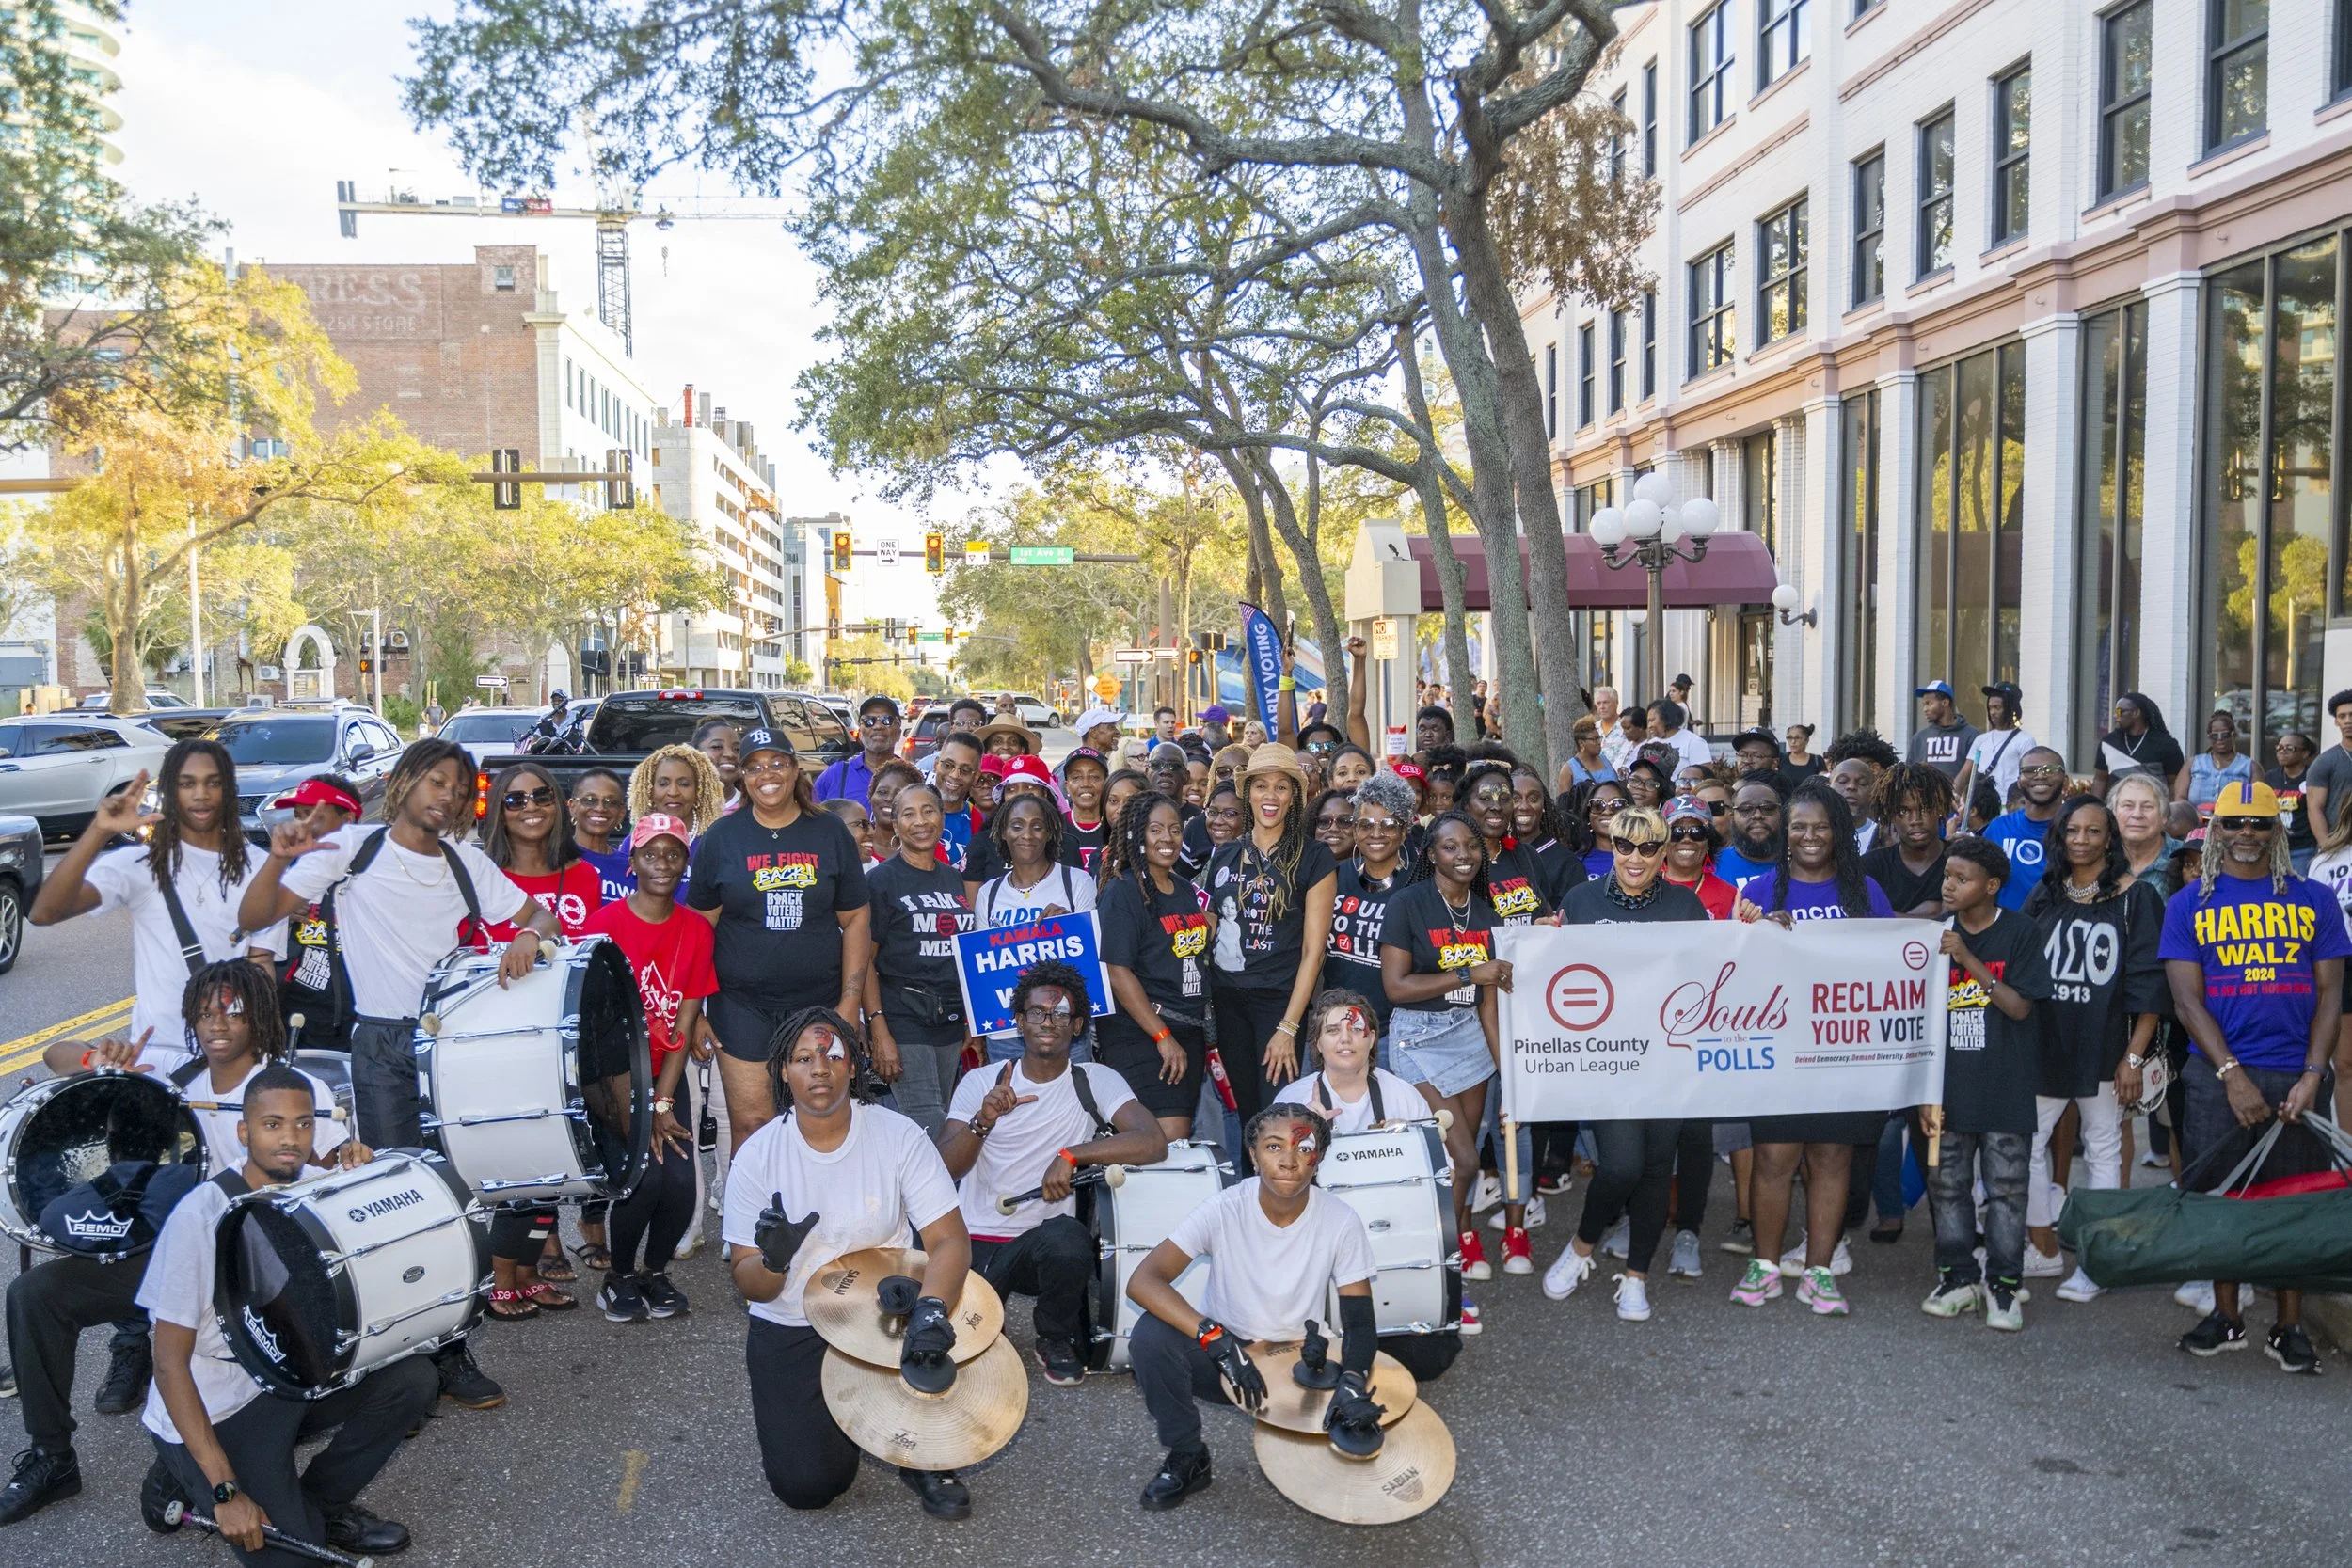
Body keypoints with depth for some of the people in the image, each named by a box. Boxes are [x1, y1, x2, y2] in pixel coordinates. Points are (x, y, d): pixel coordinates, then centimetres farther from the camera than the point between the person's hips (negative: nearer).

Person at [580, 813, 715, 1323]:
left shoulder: (697, 930, 1)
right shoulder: (605, 924, -10)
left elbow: (685, 1023, -1)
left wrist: (661, 1103, -9)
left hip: (666, 1076, 3)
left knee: (680, 1183, -15)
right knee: (644, 1175, -21)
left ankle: (656, 1271, 15)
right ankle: (618, 1276, 7)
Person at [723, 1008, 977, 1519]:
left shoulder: (898, 1135, -11)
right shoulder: (756, 1155, -9)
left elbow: (949, 1240, -17)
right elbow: (747, 1285, -6)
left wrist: (929, 1307, -39)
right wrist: (772, 1262, -31)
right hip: (790, 1329, 0)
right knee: (806, 1484, -16)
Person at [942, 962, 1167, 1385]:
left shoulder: (1095, 1081, -2)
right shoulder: (980, 1082, 3)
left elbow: (1154, 1143, -16)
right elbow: (943, 1168, -6)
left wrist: (1071, 1154, -24)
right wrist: (982, 1122, -24)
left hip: (1044, 1241, -1)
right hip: (974, 1243, 1)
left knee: (1068, 1239, -35)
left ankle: (1057, 1341, -3)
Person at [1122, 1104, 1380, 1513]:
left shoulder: (1341, 1223, -15)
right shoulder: (1223, 1210, -19)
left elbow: (1360, 1322, -12)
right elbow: (1142, 1282, -28)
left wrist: (1352, 1383, -34)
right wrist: (1216, 1337, -40)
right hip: (1221, 1356, 0)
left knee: (1361, 1437, -26)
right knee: (1151, 1334, -30)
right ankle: (1187, 1457, -5)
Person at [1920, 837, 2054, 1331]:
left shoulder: (2021, 933, -6)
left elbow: (2020, 1007, -12)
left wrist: (1968, 959, -18)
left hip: (2006, 1089, -3)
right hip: (1951, 1089, 3)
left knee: (2006, 1190, 4)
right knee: (1947, 1186, 9)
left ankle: (2004, 1286, 15)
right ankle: (1958, 1278, 22)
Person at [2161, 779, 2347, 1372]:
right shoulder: (2189, 904, 5)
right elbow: (2187, 999, -1)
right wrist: (2233, 1076, -10)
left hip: (2298, 1076, 0)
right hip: (2219, 1074, 0)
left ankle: (2289, 1328, 15)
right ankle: (2225, 1318, 18)